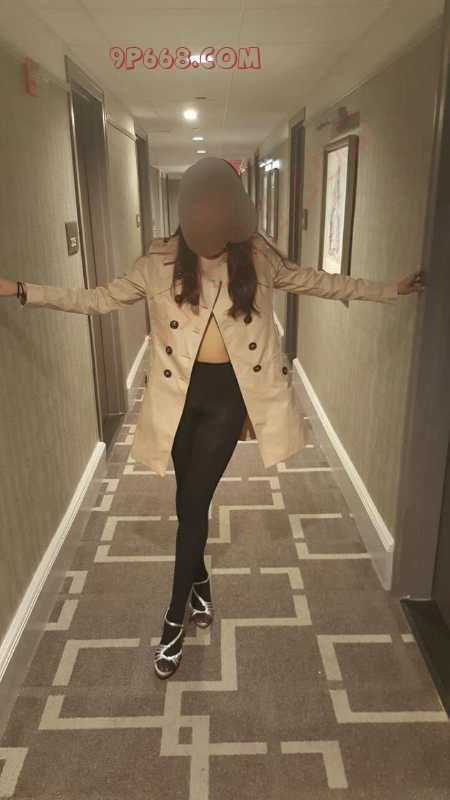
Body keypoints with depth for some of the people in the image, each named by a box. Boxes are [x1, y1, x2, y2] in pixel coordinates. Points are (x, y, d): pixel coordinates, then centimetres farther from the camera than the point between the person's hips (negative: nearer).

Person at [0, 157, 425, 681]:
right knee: (189, 501, 13)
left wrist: (389, 289, 10)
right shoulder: (160, 262, -4)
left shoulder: (258, 258, -3)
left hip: (228, 394, -1)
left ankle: (174, 619, 18)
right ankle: (200, 582, 40)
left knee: (192, 504, 0)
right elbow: (99, 299, 2)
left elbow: (318, 282, 8)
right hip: (181, 392, 2)